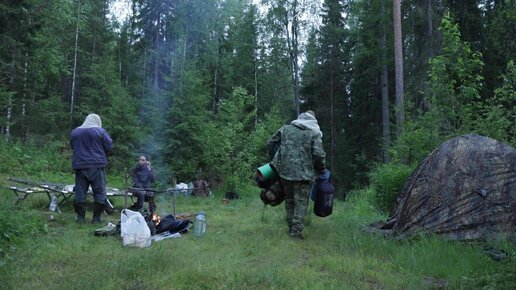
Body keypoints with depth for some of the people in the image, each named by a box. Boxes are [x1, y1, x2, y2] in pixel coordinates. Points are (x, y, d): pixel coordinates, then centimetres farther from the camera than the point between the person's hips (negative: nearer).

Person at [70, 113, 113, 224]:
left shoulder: (74, 132, 11)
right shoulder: (100, 131, -4)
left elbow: (73, 147, 19)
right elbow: (109, 147, -3)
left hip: (79, 166, 4)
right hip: (97, 165, -4)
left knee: (80, 191, 9)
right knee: (99, 192, 2)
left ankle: (80, 217, 13)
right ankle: (96, 218, 1)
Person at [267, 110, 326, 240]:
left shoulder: (285, 128, 9)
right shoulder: (314, 133, -1)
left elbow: (270, 143, 14)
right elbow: (319, 154, -11)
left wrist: (278, 159, 27)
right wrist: (321, 169, 5)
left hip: (284, 170, 4)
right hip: (303, 173, -3)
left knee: (289, 200, 18)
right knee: (301, 202, 4)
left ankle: (291, 227, 26)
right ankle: (296, 231, 0)